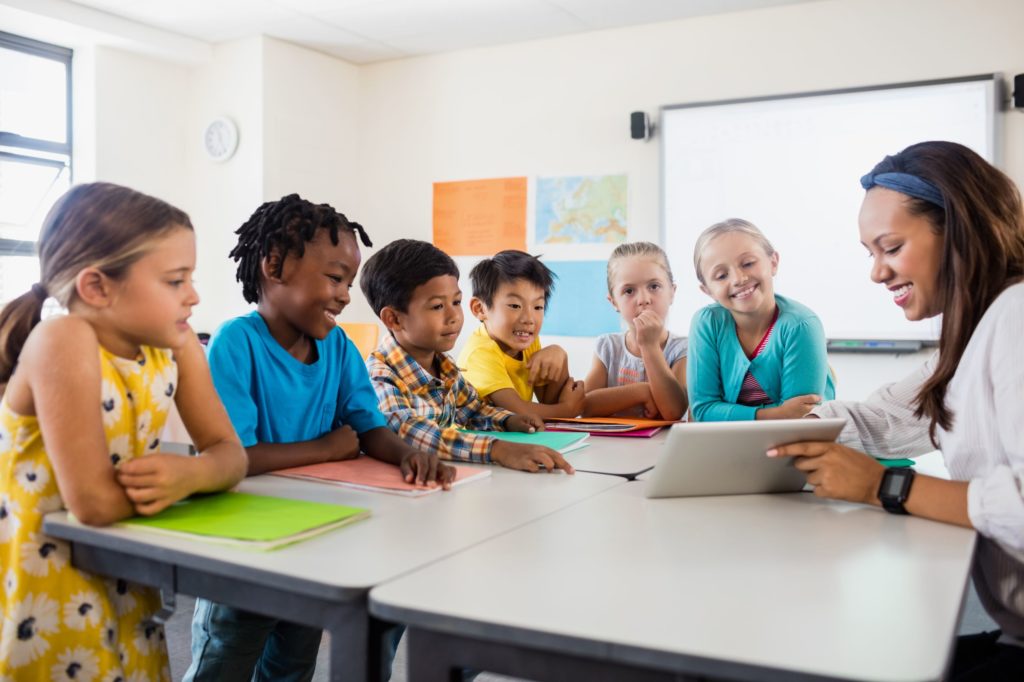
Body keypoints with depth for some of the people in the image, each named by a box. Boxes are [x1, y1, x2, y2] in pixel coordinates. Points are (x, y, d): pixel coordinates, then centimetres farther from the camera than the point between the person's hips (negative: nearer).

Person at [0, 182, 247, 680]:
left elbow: (229, 452, -3)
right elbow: (94, 501, -32)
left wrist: (190, 474, -24)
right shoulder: (64, 340, -27)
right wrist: (167, 482, -14)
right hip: (43, 594, -6)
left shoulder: (172, 343, -5)